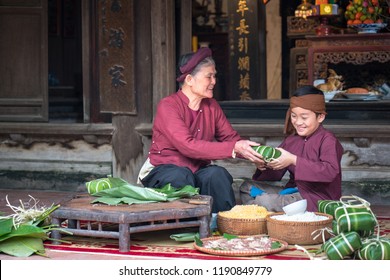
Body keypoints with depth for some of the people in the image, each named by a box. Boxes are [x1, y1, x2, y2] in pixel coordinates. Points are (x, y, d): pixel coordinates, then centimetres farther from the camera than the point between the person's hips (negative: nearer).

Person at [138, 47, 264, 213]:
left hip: (198, 170, 5)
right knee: (181, 176, -37)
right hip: (164, 170, -5)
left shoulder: (211, 106, 7)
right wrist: (234, 149, -33)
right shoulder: (168, 106, -15)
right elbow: (188, 146, -28)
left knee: (217, 174, -27)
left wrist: (251, 152, -19)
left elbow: (231, 137, 4)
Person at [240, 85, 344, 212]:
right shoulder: (291, 140, 14)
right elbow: (275, 175, 15)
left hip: (316, 199, -9)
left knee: (264, 201, -28)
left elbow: (330, 171, -27)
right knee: (247, 187, 7)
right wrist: (263, 166, -10)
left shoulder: (327, 140, -10)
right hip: (293, 191, 9)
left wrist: (294, 160, -29)